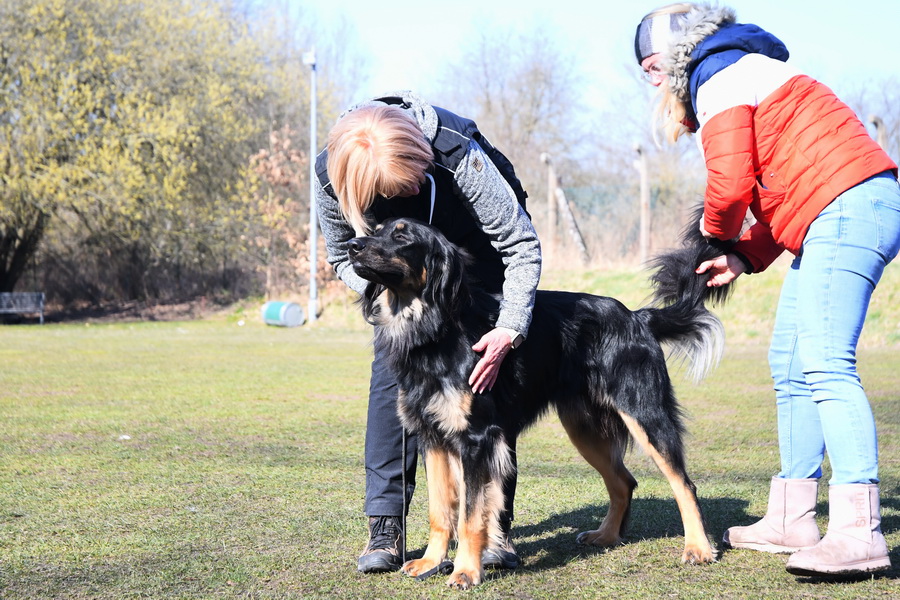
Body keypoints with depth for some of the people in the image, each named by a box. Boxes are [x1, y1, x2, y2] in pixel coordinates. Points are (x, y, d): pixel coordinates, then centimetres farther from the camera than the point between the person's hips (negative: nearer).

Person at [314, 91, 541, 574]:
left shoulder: (458, 154, -41)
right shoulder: (331, 176, -31)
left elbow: (522, 245, -32)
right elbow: (344, 258, -12)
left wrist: (510, 329, -43)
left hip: (479, 250, -2)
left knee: (484, 370, -14)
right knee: (392, 369, -11)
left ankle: (494, 524, -8)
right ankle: (385, 527, -6)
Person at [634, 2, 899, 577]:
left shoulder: (717, 77, -4)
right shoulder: (746, 70, 28)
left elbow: (730, 185, -15)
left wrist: (716, 231, 8)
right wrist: (745, 257, 12)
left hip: (847, 207, -11)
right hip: (835, 219, 11)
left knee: (824, 363, -19)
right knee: (790, 362, 11)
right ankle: (792, 519, 14)